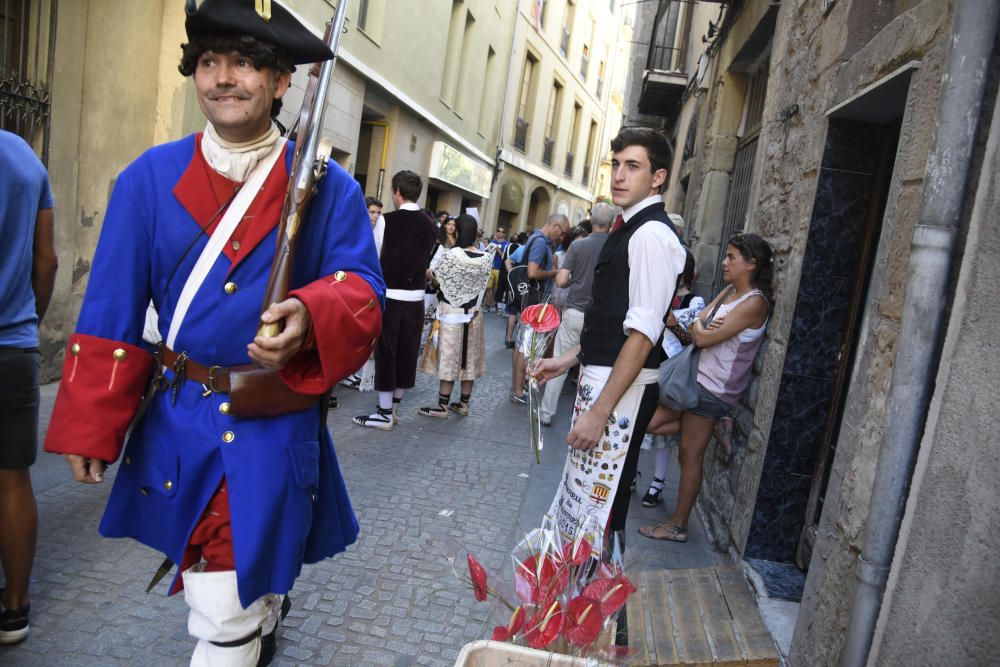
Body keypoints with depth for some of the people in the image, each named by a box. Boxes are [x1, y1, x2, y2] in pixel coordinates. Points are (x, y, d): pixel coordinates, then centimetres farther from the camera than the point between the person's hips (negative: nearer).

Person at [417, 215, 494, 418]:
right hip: (473, 314, 5)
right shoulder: (485, 258, -3)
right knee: (469, 357, 11)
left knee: (448, 357, 0)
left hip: (451, 313, -5)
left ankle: (442, 406, 5)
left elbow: (435, 278, -4)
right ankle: (464, 403, 20)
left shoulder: (451, 256, -17)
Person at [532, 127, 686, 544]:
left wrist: (599, 412, -23)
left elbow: (643, 333, -22)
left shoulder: (652, 234, -16)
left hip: (622, 387, -10)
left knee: (597, 503, -1)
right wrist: (568, 361, 17)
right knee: (582, 491, 20)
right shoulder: (628, 228, 14)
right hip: (600, 376, 10)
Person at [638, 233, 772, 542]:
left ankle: (678, 525, 14)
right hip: (698, 378, 9)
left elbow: (703, 339, -20)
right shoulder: (729, 292, 10)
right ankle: (712, 427, 14)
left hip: (712, 389, -9)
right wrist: (704, 326, -17)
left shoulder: (754, 302, -17)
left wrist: (699, 326, 2)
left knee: (690, 455, 1)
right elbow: (695, 327, 5)